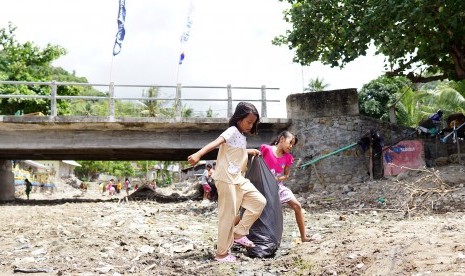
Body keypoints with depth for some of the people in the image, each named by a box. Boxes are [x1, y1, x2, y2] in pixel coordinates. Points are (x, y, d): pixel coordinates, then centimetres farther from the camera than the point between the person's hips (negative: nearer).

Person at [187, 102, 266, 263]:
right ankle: (221, 253, 7)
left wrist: (249, 151, 46)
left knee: (259, 202, 7)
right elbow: (215, 143, -30)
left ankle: (239, 234, 14)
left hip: (238, 179, 9)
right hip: (226, 179, -9)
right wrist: (198, 155, -45)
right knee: (228, 215, -4)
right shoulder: (232, 131, -12)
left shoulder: (242, 137, 15)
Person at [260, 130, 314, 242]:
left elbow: (286, 175, 5)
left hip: (278, 186, 5)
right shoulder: (266, 149, -12)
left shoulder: (288, 158, 2)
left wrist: (276, 179, -13)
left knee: (297, 206, -3)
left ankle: (303, 236, 4)